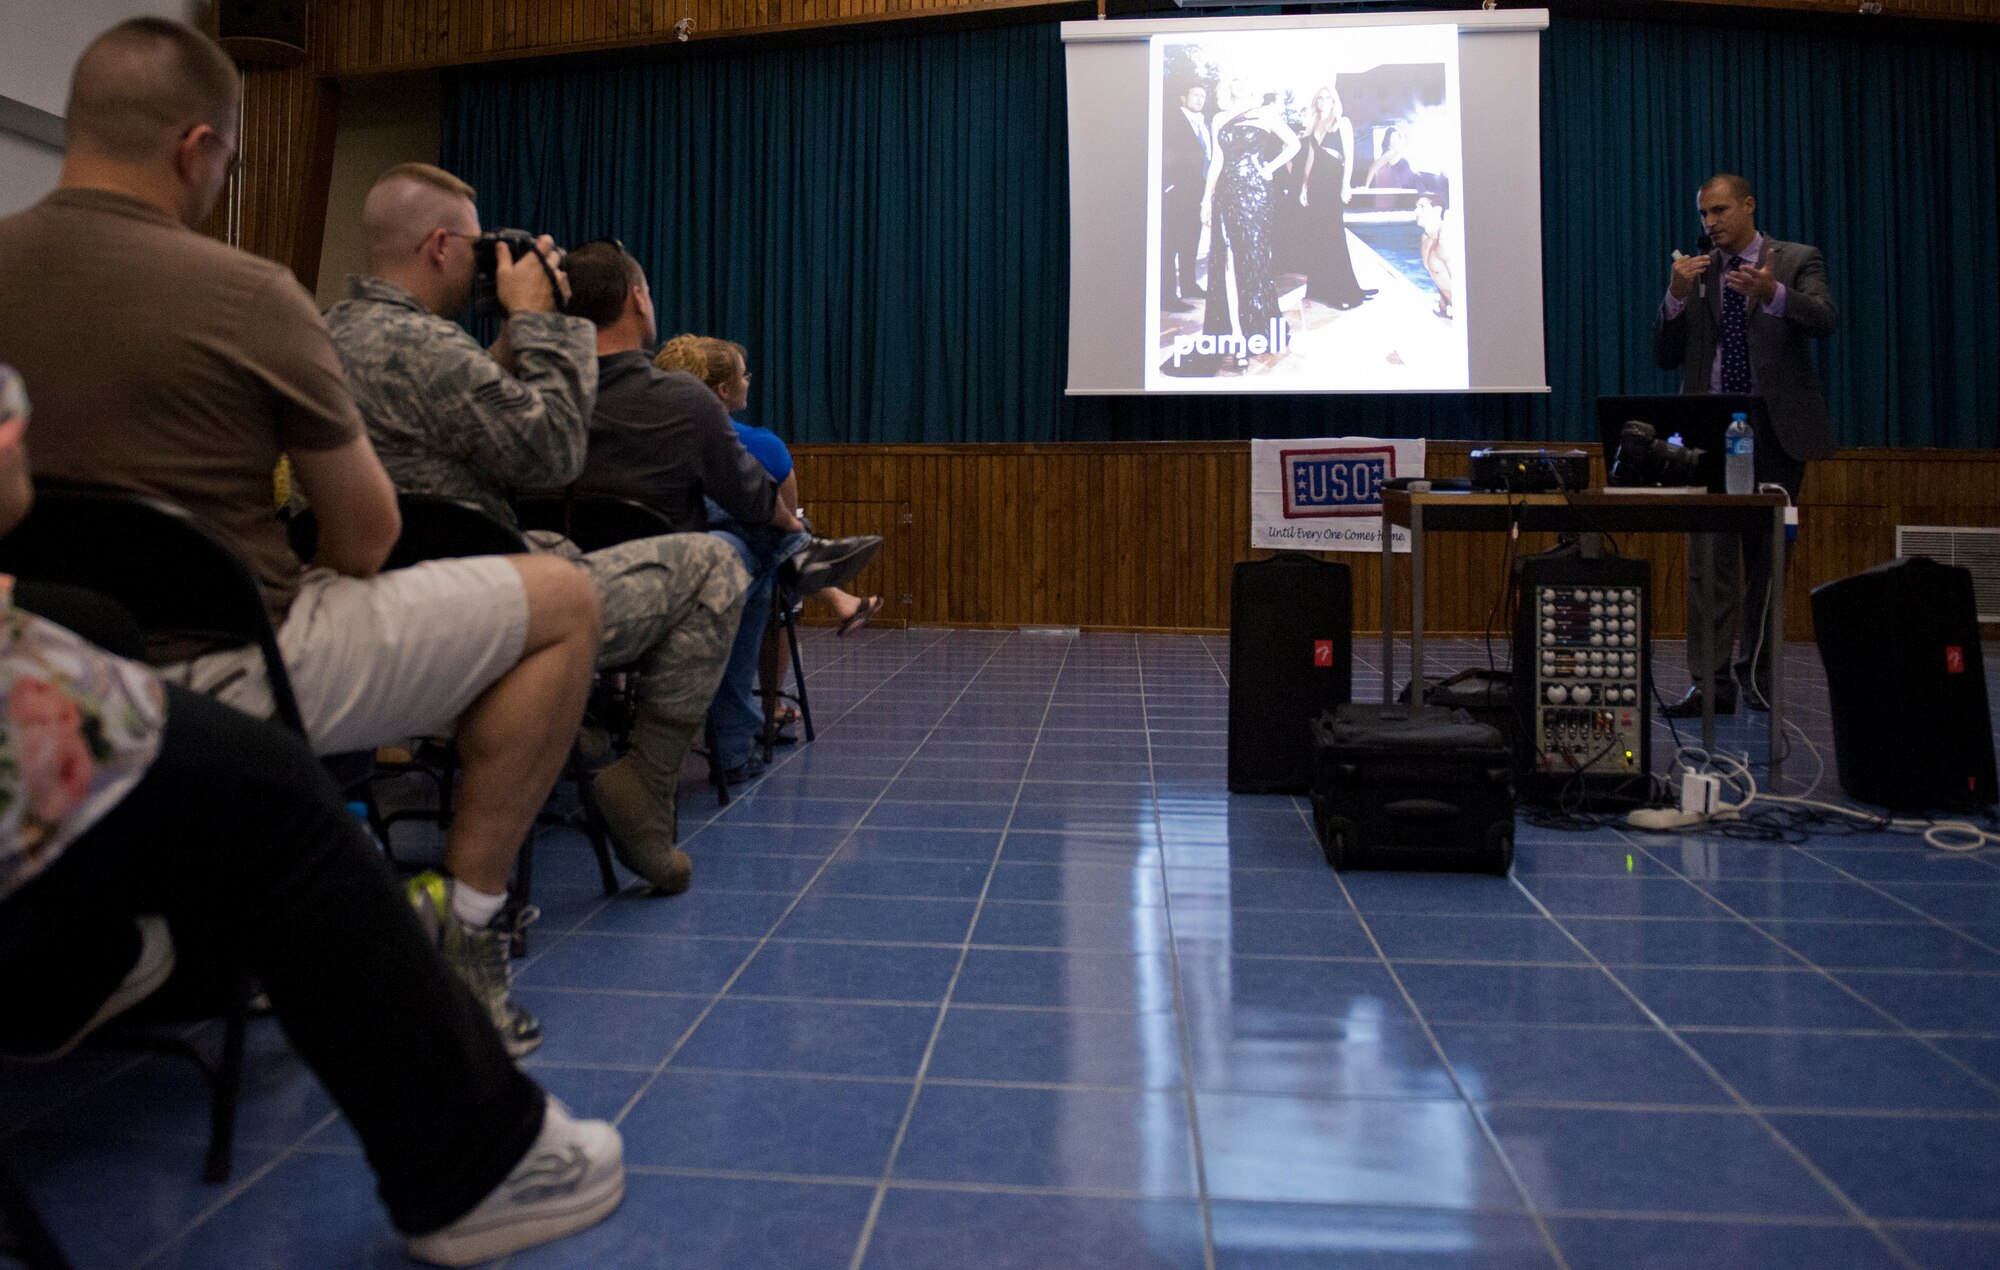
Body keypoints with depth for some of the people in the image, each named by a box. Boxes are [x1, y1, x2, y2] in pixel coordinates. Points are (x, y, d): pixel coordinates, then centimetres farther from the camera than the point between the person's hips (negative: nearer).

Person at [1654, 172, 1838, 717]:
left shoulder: (1798, 260, 5)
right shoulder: (1693, 272, 12)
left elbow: (1825, 320, -14)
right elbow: (1665, 356, 6)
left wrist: (1771, 293, -32)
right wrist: (1676, 297, -9)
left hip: (1775, 429, -1)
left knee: (1768, 556, 5)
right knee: (1708, 558, -5)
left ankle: (1759, 674, 15)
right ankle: (1711, 681, -5)